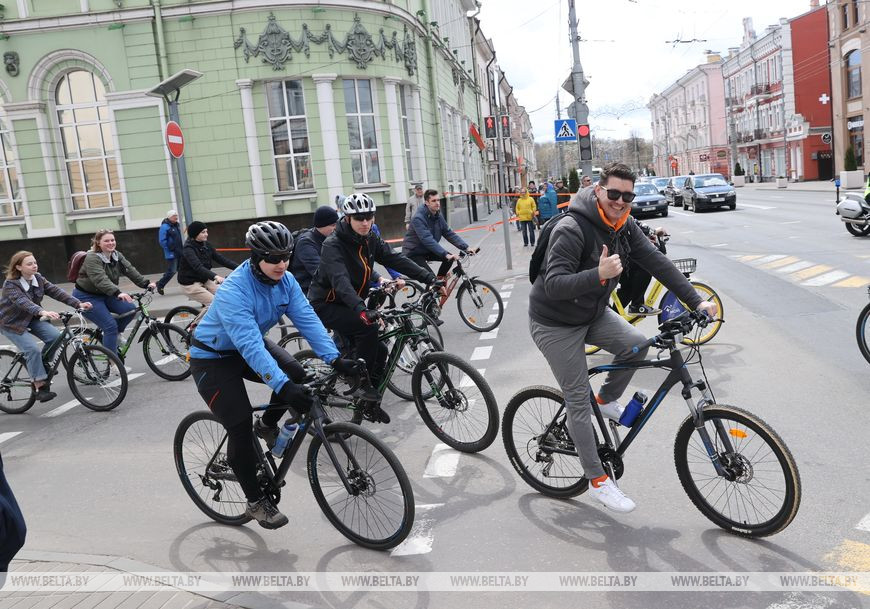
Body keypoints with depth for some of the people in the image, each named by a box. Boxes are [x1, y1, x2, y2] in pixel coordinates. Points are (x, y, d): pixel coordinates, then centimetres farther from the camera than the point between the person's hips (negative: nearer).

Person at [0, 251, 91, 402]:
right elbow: (23, 302, -40)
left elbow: (56, 292, -14)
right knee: (33, 349, -23)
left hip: (31, 319, 6)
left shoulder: (38, 279, -5)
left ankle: (42, 368, 6)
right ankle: (40, 387, -16)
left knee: (55, 336, -17)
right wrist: (42, 312, -58)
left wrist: (78, 304, -27)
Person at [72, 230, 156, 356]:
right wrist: (118, 293, -51)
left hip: (105, 295, 7)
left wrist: (146, 283, -22)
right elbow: (101, 280, -37)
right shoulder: (92, 258, -23)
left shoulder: (117, 256, 0)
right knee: (110, 325, -18)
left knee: (130, 309, -12)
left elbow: (130, 270, -9)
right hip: (86, 297, -7)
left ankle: (114, 334, 12)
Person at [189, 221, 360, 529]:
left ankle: (267, 425, 11)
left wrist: (334, 359, -32)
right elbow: (250, 346, -41)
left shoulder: (285, 281, -14)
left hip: (250, 345, 6)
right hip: (213, 358, -6)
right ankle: (256, 502, 6)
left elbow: (307, 319, -20)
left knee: (297, 376, -19)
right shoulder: (233, 291, -34)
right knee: (240, 428, -12)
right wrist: (282, 386, -50)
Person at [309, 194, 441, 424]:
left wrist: (427, 277, -22)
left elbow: (395, 259, -9)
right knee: (368, 327, -29)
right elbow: (340, 281, -39)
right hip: (324, 304, -7)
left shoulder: (370, 240, -1)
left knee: (379, 351, 0)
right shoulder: (333, 245, -24)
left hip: (348, 305, 7)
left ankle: (371, 404, 16)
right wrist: (361, 309, -55)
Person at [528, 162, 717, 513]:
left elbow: (657, 263, -6)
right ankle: (598, 481, 10)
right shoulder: (571, 230, -27)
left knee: (637, 344, -14)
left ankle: (607, 399, 15)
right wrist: (599, 275, -48)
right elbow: (553, 285, -34)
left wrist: (696, 301, -13)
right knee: (578, 401, -3)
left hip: (593, 314, 7)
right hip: (555, 325, -7)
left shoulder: (624, 226, -4)